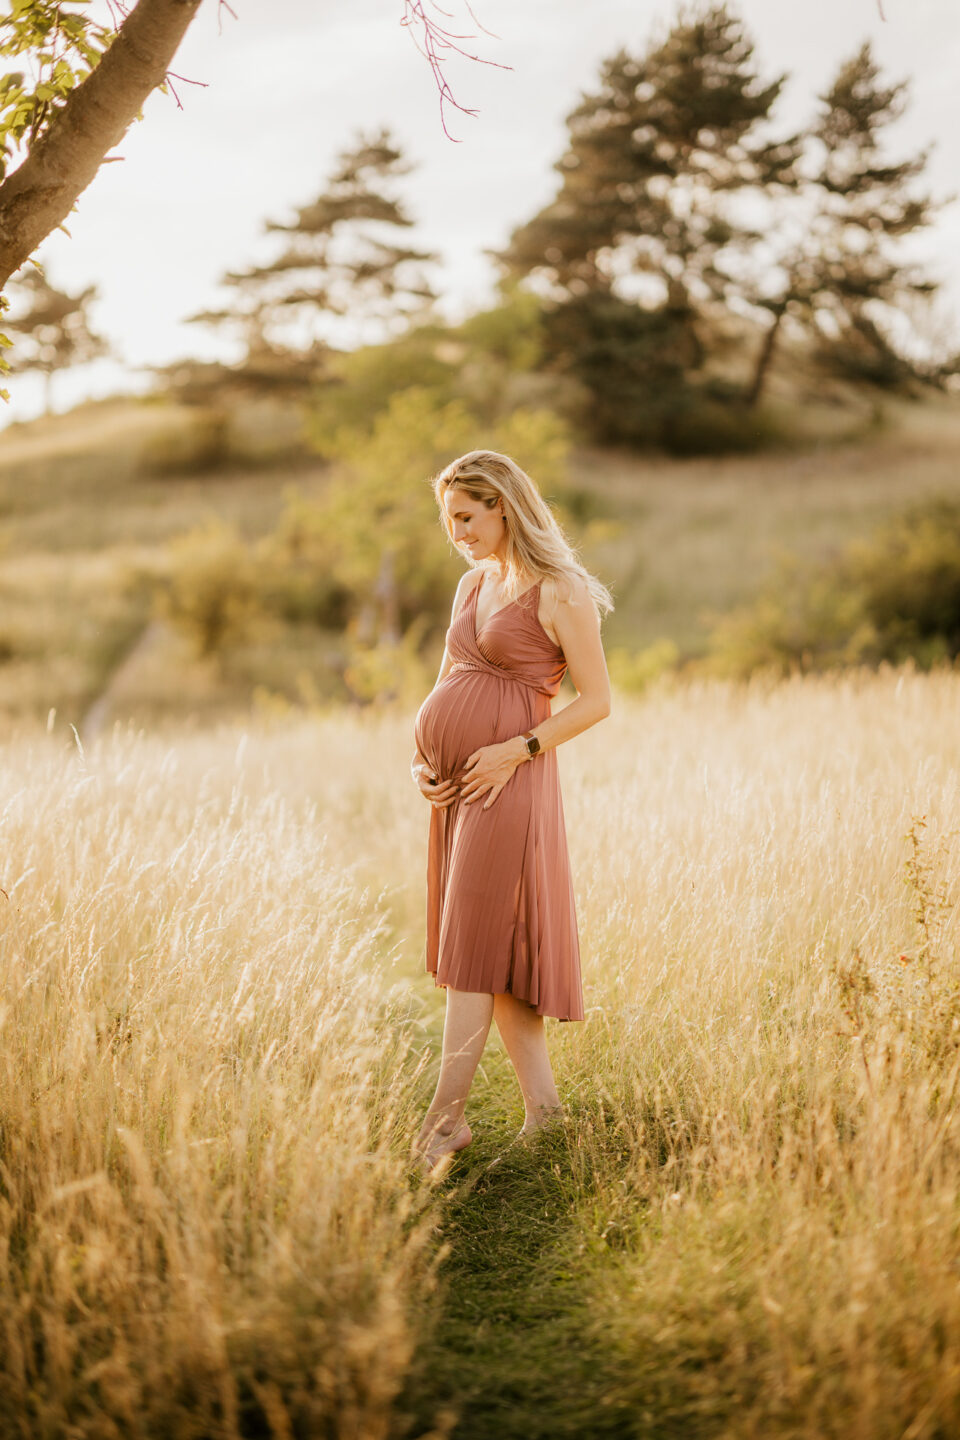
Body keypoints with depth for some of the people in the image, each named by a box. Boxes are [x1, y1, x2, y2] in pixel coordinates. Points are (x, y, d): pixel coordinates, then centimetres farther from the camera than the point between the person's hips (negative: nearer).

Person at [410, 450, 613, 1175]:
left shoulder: (558, 593, -8)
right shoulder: (474, 583, 14)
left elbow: (598, 700, -9)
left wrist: (518, 749, -17)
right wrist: (420, 758, 7)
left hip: (510, 780, -8)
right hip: (456, 781, 8)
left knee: (475, 944, -6)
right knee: (492, 948, 8)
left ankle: (448, 1112, -1)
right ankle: (544, 1106, 15)